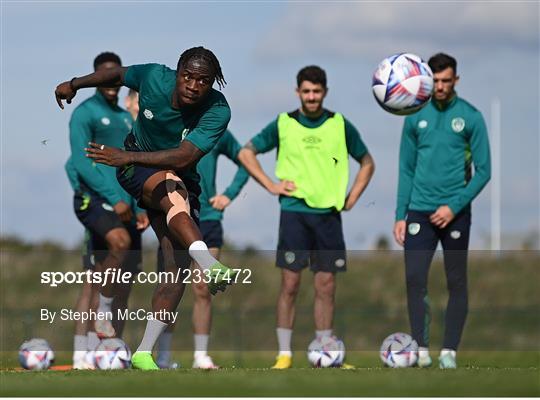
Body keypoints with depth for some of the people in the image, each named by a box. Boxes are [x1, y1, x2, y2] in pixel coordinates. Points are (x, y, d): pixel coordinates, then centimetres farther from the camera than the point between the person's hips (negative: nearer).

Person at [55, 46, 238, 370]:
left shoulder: (217, 111, -24)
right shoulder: (154, 78, -18)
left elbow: (185, 157, -36)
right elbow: (118, 75, 6)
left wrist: (127, 157, -44)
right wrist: (75, 84, 18)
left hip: (180, 181, 2)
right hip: (136, 172, -2)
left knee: (178, 268, -9)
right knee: (173, 188, -37)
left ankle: (144, 353, -3)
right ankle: (208, 263, -61)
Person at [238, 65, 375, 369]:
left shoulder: (340, 125, 6)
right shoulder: (283, 125, 2)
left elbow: (367, 163, 17)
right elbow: (246, 153, 11)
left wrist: (351, 199, 7)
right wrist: (271, 185, 2)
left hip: (329, 214, 2)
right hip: (294, 213, -1)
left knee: (326, 286, 2)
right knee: (290, 284, -4)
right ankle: (284, 355, 0)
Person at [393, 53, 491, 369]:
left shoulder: (471, 117, -4)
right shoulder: (416, 117, 5)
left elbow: (483, 171, -5)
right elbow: (406, 170, 10)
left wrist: (454, 206, -13)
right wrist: (400, 215, 4)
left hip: (455, 213, -2)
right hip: (419, 211, 2)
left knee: (456, 283, 3)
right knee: (415, 279, -6)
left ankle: (449, 352, 9)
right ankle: (421, 349, 0)